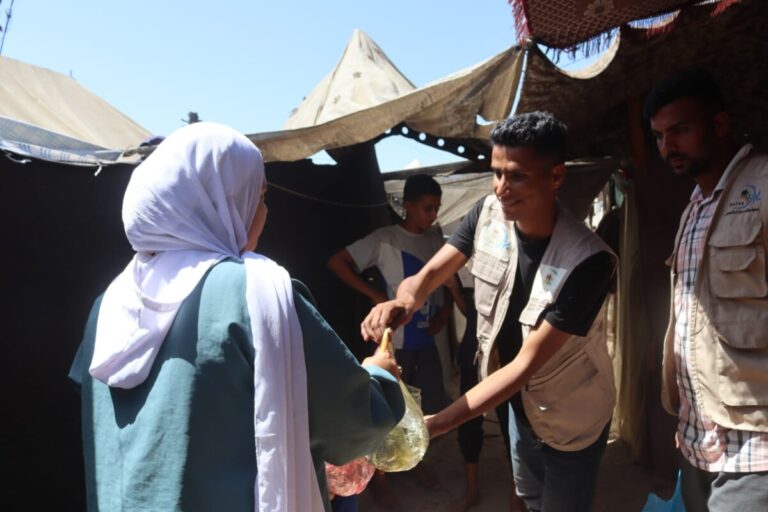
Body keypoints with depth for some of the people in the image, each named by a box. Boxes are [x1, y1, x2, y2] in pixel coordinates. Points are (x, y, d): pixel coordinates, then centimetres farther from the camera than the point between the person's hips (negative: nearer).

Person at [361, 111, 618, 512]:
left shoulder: (586, 261, -33)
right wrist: (404, 300, -40)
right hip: (519, 403, 5)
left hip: (571, 418, -5)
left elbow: (527, 363, -32)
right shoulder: (489, 214, -17)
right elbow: (430, 274, -14)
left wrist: (437, 424, -37)